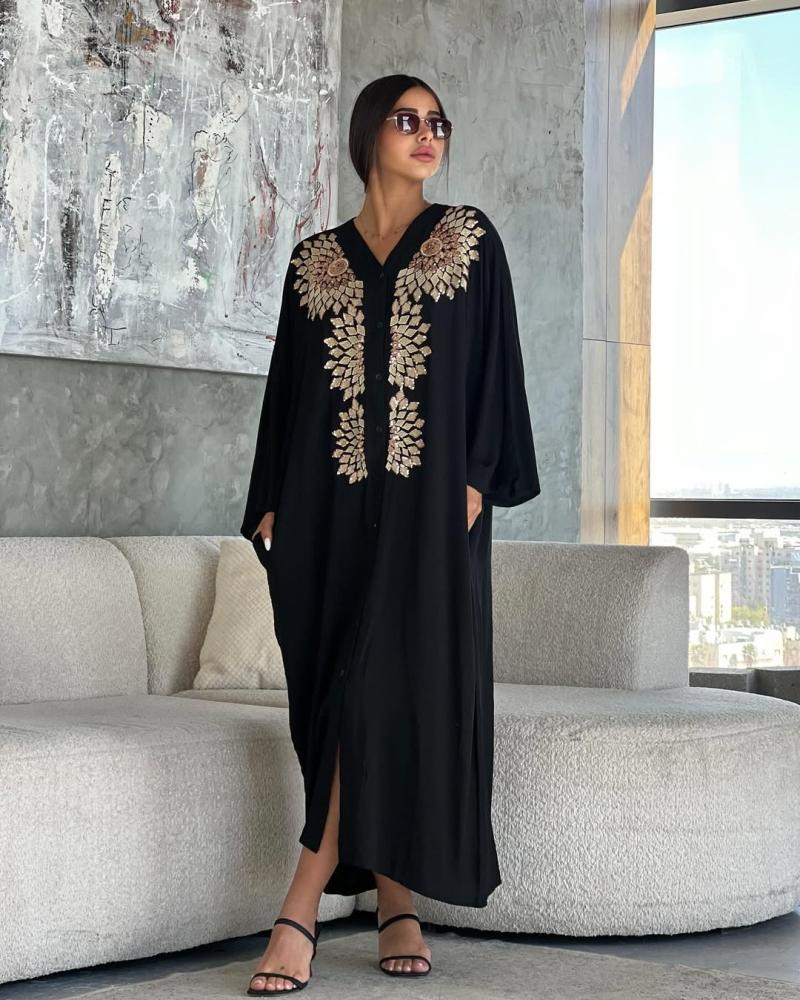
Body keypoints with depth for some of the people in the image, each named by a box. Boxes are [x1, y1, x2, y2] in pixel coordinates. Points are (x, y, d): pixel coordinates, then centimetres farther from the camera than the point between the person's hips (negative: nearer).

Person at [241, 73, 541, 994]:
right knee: (345, 698, -1)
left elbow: (494, 361, 3)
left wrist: (480, 478, -9)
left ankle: (301, 912, -12)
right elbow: (288, 385, 13)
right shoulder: (315, 260, 14)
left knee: (396, 688, -12)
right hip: (333, 503, 2)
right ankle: (395, 906, 9)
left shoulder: (469, 238, 9)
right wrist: (271, 502, 5)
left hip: (427, 498, -2)